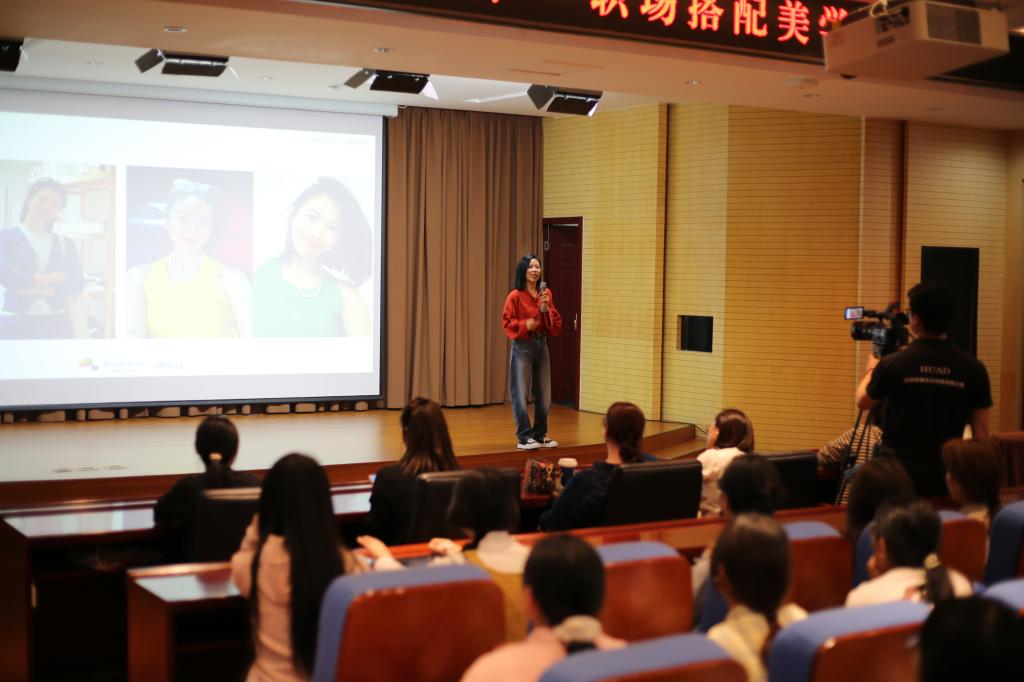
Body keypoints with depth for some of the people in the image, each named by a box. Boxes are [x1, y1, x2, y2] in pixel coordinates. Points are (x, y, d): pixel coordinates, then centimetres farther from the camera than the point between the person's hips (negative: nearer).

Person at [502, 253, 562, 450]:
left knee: (544, 394, 10)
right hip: (522, 347, -5)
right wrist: (525, 325, -25)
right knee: (520, 393, -4)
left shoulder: (546, 294, 6)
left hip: (541, 345, 6)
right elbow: (507, 323, -9)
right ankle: (524, 437, 4)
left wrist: (546, 308, -11)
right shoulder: (515, 296, -10)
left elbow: (556, 325, 6)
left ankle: (540, 435, 22)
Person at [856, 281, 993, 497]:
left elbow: (863, 402, 8)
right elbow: (981, 431, -1)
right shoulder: (973, 369, -6)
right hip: (947, 480, 2)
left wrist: (871, 369, 28)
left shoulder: (892, 364, -11)